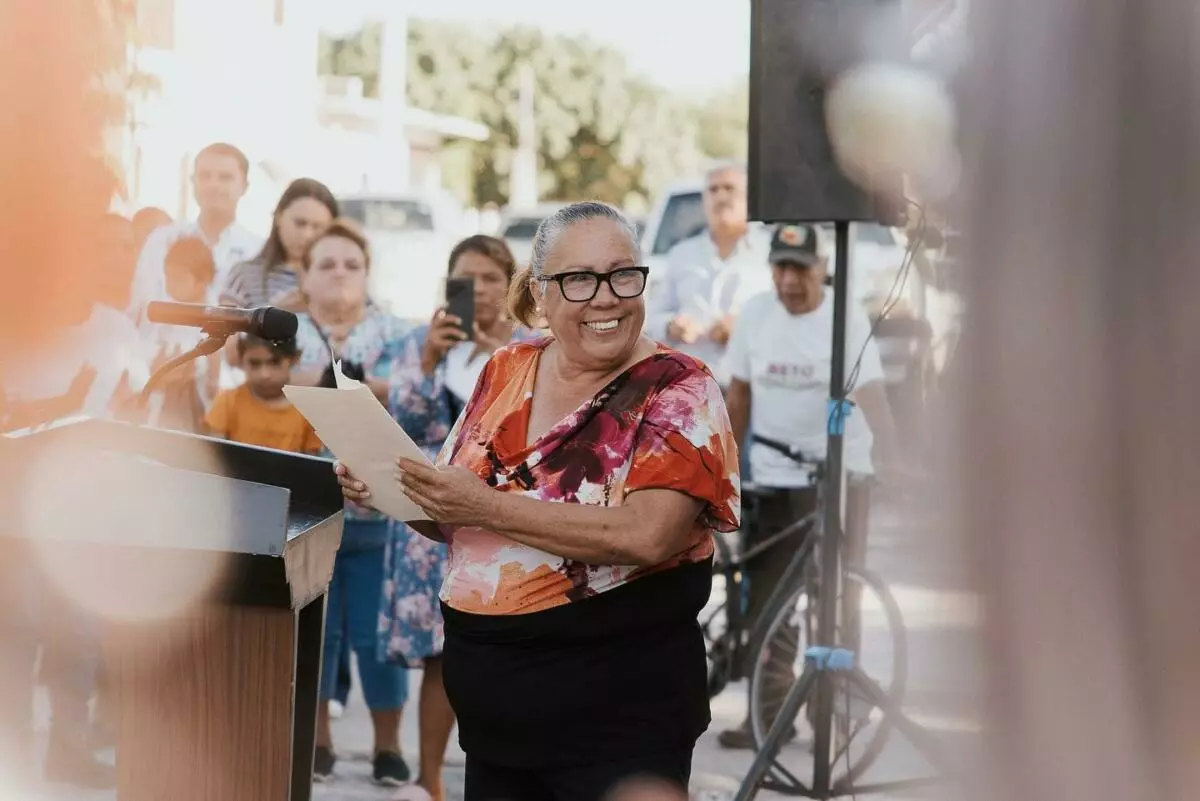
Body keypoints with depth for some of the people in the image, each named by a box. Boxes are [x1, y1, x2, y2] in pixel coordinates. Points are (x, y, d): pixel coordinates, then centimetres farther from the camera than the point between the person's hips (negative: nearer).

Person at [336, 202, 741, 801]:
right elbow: (455, 519, 15)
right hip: (492, 708, 5)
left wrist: (489, 507, -22)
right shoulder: (506, 372, 6)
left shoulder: (678, 390, -10)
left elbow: (646, 534, -24)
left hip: (618, 711, -5)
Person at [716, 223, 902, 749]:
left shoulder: (847, 317, -10)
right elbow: (739, 395, 9)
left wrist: (893, 461, -33)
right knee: (764, 604, 3)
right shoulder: (755, 315, 2)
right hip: (772, 478, 4)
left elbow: (871, 393, -20)